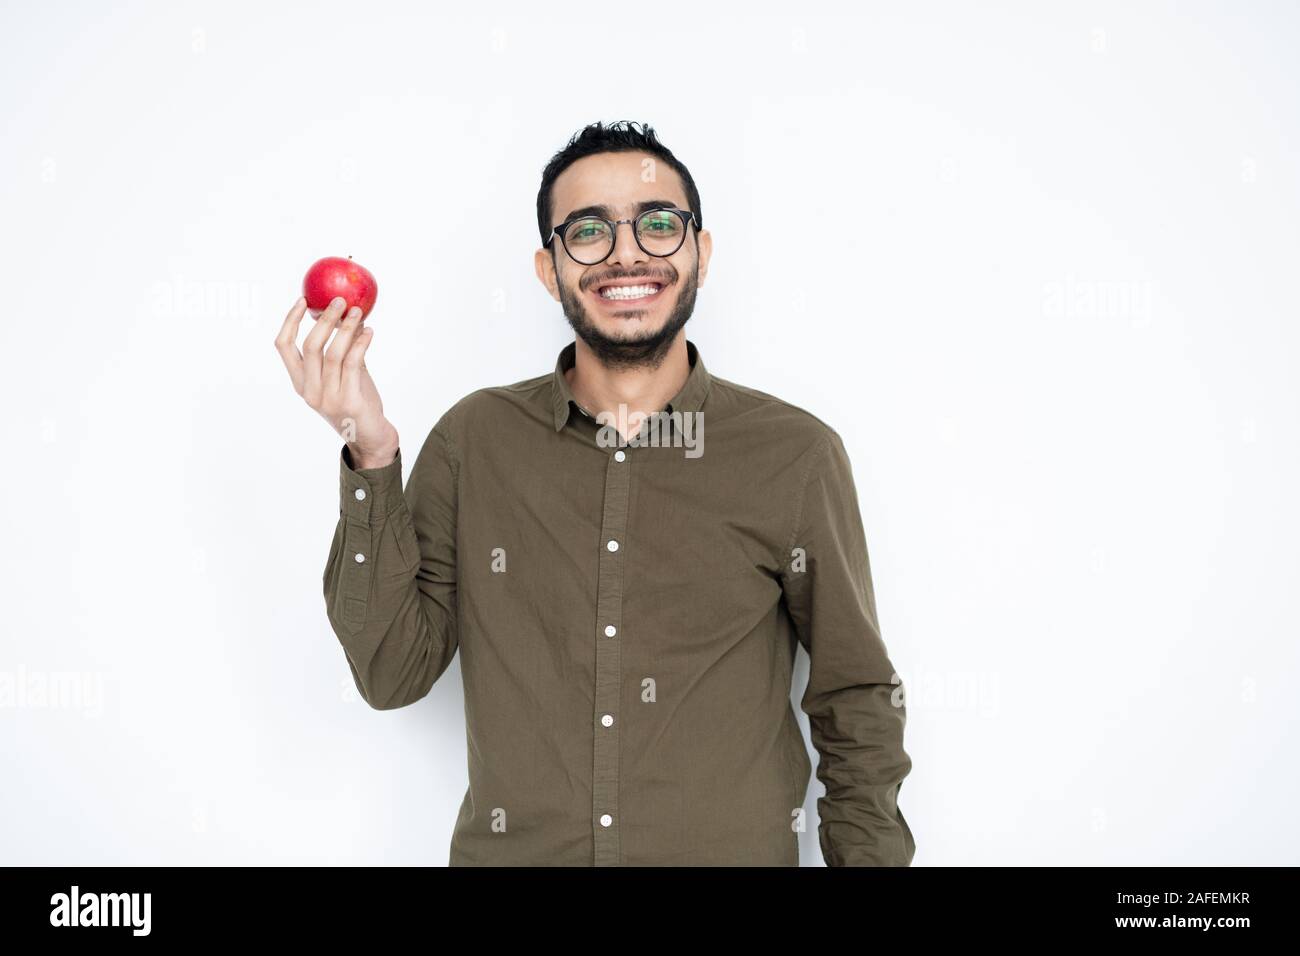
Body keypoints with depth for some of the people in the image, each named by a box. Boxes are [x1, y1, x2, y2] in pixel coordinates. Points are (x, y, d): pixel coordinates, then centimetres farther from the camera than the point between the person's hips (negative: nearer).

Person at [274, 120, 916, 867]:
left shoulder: (797, 455, -11)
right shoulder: (474, 441, -5)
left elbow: (857, 701, -3)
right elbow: (393, 673, -8)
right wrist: (371, 458, -17)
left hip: (736, 849, -1)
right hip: (510, 849, 2)